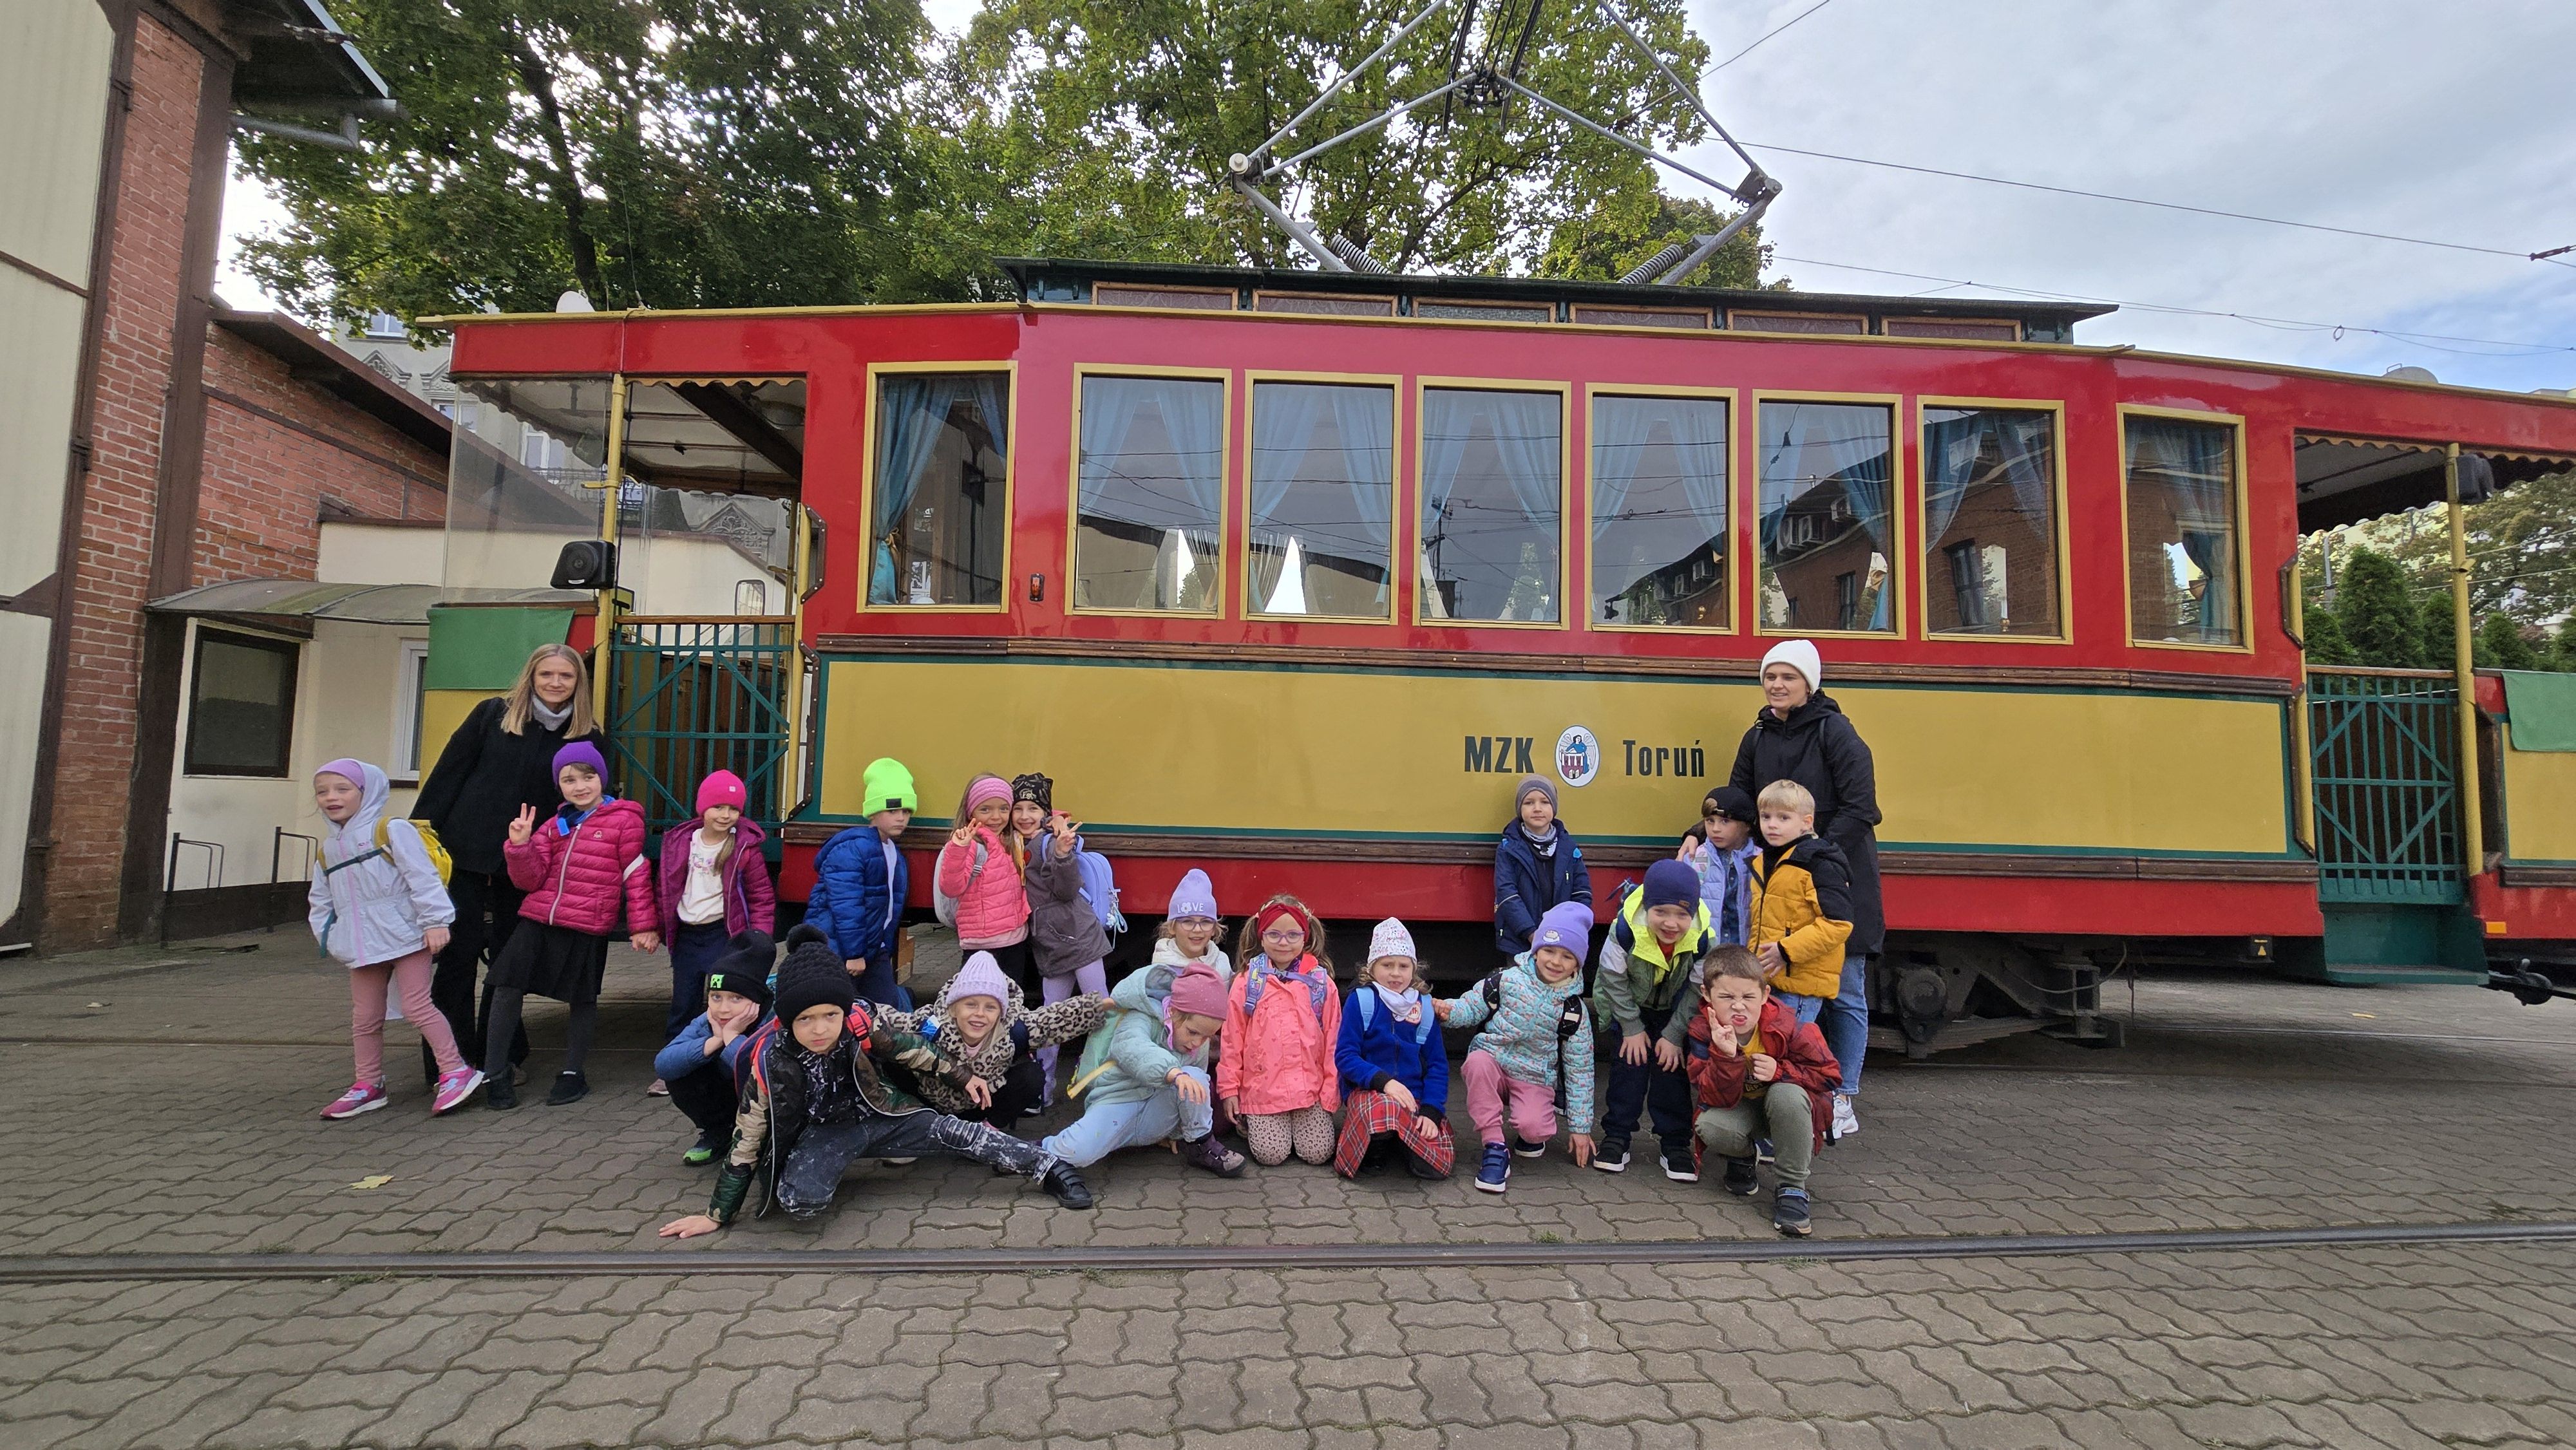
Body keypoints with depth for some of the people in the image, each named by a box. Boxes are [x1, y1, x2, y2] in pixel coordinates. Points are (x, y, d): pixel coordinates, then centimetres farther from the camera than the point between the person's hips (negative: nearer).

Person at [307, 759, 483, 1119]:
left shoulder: (392, 831, -8)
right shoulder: (328, 849, 15)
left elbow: (423, 877, -14)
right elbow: (320, 901, 24)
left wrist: (435, 921, -18)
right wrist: (327, 937, 12)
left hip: (405, 937, -7)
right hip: (362, 947, 7)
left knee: (417, 1006, -8)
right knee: (364, 1018, 12)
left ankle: (455, 1071, -1)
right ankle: (368, 1085, 25)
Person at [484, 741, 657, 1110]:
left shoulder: (624, 820, -2)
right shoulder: (555, 825, 13)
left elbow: (637, 876, -3)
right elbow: (531, 880, 7)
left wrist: (643, 926, -5)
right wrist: (521, 844, -10)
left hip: (589, 928, -4)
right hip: (538, 921, 4)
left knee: (584, 998, 8)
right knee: (507, 986, 0)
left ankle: (572, 1073, 24)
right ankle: (494, 1075, 13)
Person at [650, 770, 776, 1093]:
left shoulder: (745, 847, -8)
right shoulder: (678, 841, 3)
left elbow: (762, 896, -3)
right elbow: (664, 888, 12)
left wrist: (759, 936, -10)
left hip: (725, 934, -4)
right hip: (686, 936, 4)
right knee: (682, 1004, 13)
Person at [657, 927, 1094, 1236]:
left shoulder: (861, 1023, -21)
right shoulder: (770, 1060, -24)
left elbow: (911, 1051, -1)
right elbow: (747, 1141, -14)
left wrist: (962, 1077, 6)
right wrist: (717, 1215, -9)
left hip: (879, 1115, 2)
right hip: (821, 1133, -2)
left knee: (953, 1132, -15)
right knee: (800, 1200, -31)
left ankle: (1050, 1166, -7)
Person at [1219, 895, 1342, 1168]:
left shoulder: (1321, 982, 2)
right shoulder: (1247, 982, 0)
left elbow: (1333, 1039, 5)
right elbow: (1231, 1039, 3)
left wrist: (1332, 1088, 3)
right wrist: (1229, 1087, 3)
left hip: (1310, 1086, 1)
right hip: (1262, 1086, -1)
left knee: (1318, 1153, -6)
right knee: (1270, 1155, -9)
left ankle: (1300, 1121, 25)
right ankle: (1248, 1121, 22)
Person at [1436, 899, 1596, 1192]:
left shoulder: (1573, 1010, -5)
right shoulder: (1508, 980, -8)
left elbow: (1580, 1069, 2)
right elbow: (1472, 1006, -2)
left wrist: (1581, 1126, 4)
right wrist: (1448, 1010, -28)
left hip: (1535, 1078, 0)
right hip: (1493, 1062, 0)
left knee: (1533, 1127, -30)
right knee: (1478, 1061, -35)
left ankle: (1532, 1134, 11)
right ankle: (1495, 1149, -23)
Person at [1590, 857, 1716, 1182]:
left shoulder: (1703, 939, -30)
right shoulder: (1625, 930, -35)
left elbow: (1696, 992, -15)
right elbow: (1614, 981, -19)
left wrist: (1674, 1036, -13)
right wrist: (1632, 1029, -14)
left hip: (1674, 1011, 1)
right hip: (1631, 1006, -1)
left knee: (1672, 1066, 0)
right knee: (1630, 1063, -3)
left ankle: (1676, 1143, 13)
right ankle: (1616, 1136, 10)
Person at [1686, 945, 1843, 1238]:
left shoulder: (1787, 1026, -25)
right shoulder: (1703, 1031, -22)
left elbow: (1829, 1074, -14)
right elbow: (1712, 1100, -25)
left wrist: (1780, 1071, -30)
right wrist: (1725, 1057, -43)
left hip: (1783, 1108, 0)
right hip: (1738, 1109, 1)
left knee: (1787, 1095, -36)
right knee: (1709, 1127, -32)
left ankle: (1792, 1188, -18)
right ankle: (1741, 1159, 6)